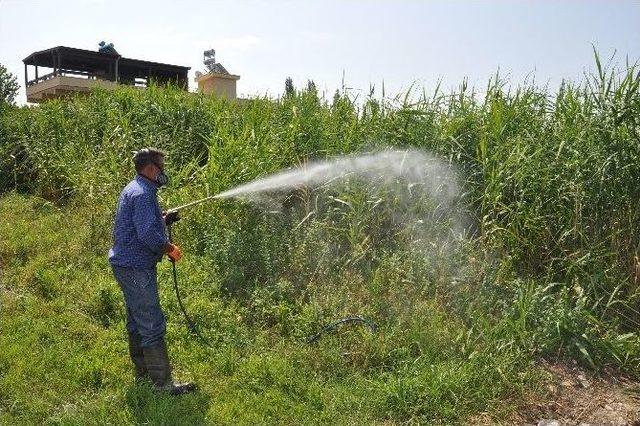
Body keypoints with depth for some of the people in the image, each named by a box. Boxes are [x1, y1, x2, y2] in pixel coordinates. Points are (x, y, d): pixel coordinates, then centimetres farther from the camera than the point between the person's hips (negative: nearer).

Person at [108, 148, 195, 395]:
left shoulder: (135, 190, 15)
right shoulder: (142, 194, -19)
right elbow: (148, 235, -27)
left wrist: (165, 219, 10)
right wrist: (170, 249, -14)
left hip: (128, 265, 11)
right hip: (136, 268, -11)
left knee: (137, 323, 18)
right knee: (152, 326, -6)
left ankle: (142, 373, 31)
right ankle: (163, 383, 0)